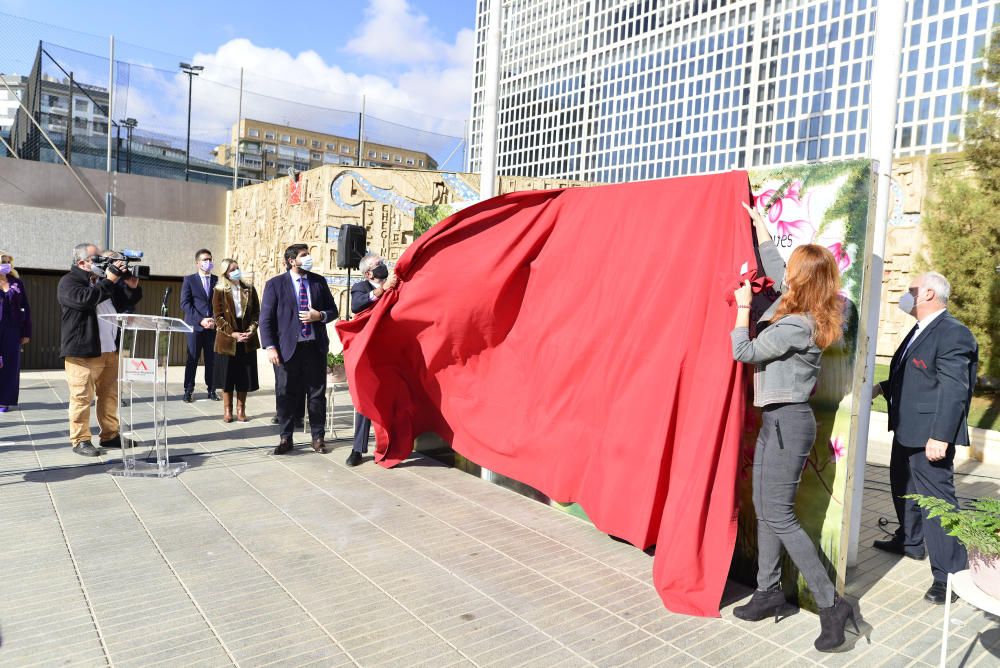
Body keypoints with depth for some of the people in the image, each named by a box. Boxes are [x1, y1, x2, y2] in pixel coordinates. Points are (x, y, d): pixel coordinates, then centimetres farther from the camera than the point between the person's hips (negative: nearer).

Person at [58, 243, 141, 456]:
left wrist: (132, 286, -3)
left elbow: (128, 300, 18)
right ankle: (80, 440, 4)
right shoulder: (68, 282, -4)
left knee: (110, 395, 11)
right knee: (82, 397, -4)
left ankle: (110, 435, 20)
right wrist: (109, 280, -23)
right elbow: (85, 299, -24)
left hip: (110, 349, 7)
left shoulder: (104, 279, 18)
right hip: (82, 351, -7)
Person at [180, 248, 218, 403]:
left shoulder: (217, 280, 11)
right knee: (192, 359, 1)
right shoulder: (189, 280, 5)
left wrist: (215, 320, -7)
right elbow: (185, 303, -3)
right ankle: (188, 391, 8)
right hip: (195, 326, -2)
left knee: (212, 359, 3)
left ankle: (211, 390, 10)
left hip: (213, 326, 2)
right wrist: (200, 320, -13)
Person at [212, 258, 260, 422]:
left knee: (244, 375, 5)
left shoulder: (249, 289, 6)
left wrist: (251, 330, -10)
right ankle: (227, 410, 16)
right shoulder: (219, 291, -2)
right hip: (227, 340, -2)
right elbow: (218, 317, -6)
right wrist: (233, 334, -15)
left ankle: (241, 409, 16)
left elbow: (257, 312, 5)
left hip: (247, 340, 2)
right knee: (227, 376, 5)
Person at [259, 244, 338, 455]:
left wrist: (319, 316, -9)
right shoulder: (275, 284, 1)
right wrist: (270, 347, -11)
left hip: (315, 347, 2)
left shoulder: (319, 281, 8)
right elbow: (266, 318, -2)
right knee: (286, 394, 4)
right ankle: (285, 438, 18)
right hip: (288, 348, -2)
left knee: (317, 394, 7)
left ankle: (318, 437, 19)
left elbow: (333, 311, 13)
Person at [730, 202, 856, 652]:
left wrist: (743, 307, -2)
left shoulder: (795, 326, -20)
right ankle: (769, 592, 23)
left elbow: (743, 352, -13)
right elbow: (776, 274, 22)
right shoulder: (806, 316, 7)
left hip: (787, 422, -10)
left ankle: (831, 604, 2)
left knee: (779, 516, -6)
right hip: (777, 420, 10)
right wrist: (761, 227, 30)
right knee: (765, 510, 13)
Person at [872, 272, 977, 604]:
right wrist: (882, 387, 8)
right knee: (903, 487, 24)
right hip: (907, 430, 11)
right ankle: (910, 541, 44)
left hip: (930, 435, -11)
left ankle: (948, 573, 4)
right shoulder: (920, 330, 13)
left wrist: (940, 437, -26)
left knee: (937, 498, -5)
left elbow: (954, 390, -23)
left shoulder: (952, 333, -18)